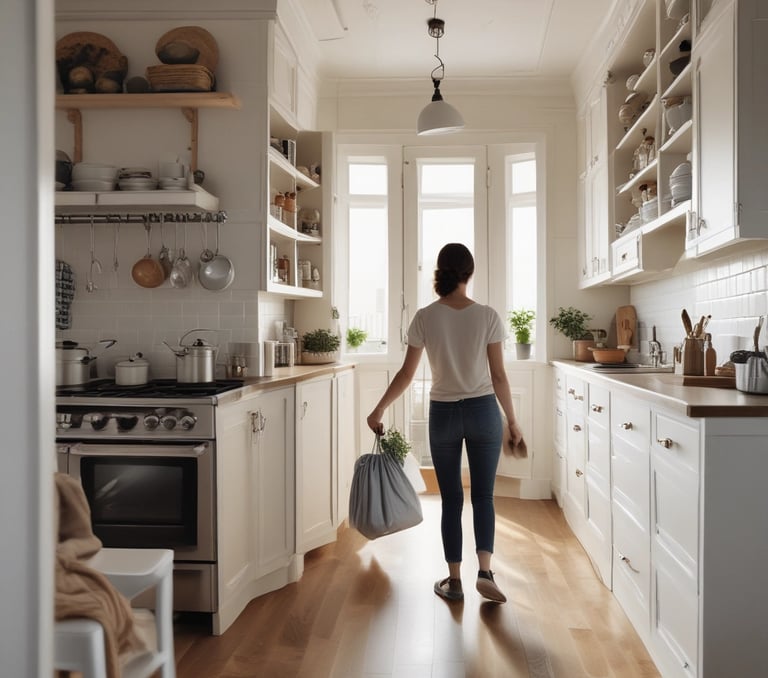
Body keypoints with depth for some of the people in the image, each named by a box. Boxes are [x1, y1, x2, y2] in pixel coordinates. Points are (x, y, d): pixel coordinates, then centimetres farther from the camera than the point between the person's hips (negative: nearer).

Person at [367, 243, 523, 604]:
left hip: (443, 414, 0)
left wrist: (378, 411, 8)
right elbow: (498, 377, -5)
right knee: (483, 495, 12)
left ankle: (454, 581, 18)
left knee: (451, 499, 11)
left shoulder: (425, 317, -7)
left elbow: (406, 374, -4)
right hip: (483, 412, 0)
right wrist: (512, 421, 5)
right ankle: (485, 571, 0)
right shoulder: (487, 316, -8)